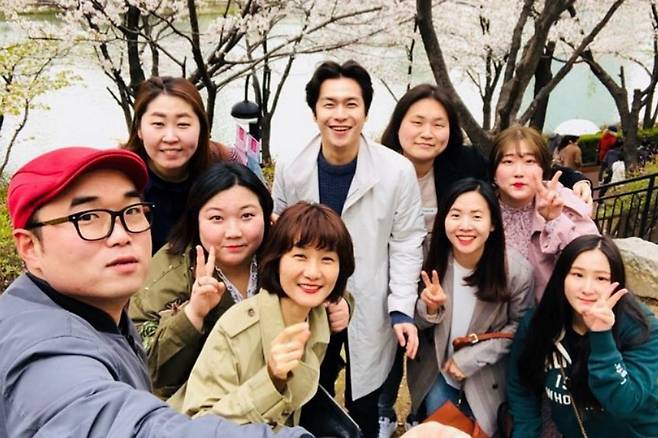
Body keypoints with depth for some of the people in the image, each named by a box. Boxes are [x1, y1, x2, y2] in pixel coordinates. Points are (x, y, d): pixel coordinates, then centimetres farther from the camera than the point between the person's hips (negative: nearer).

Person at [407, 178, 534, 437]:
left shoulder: (517, 270, -24)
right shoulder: (433, 262, -18)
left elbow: (519, 326, -8)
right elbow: (418, 323, -5)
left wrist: (472, 358, -15)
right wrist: (430, 308, -29)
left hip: (486, 373, 0)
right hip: (436, 366, 1)